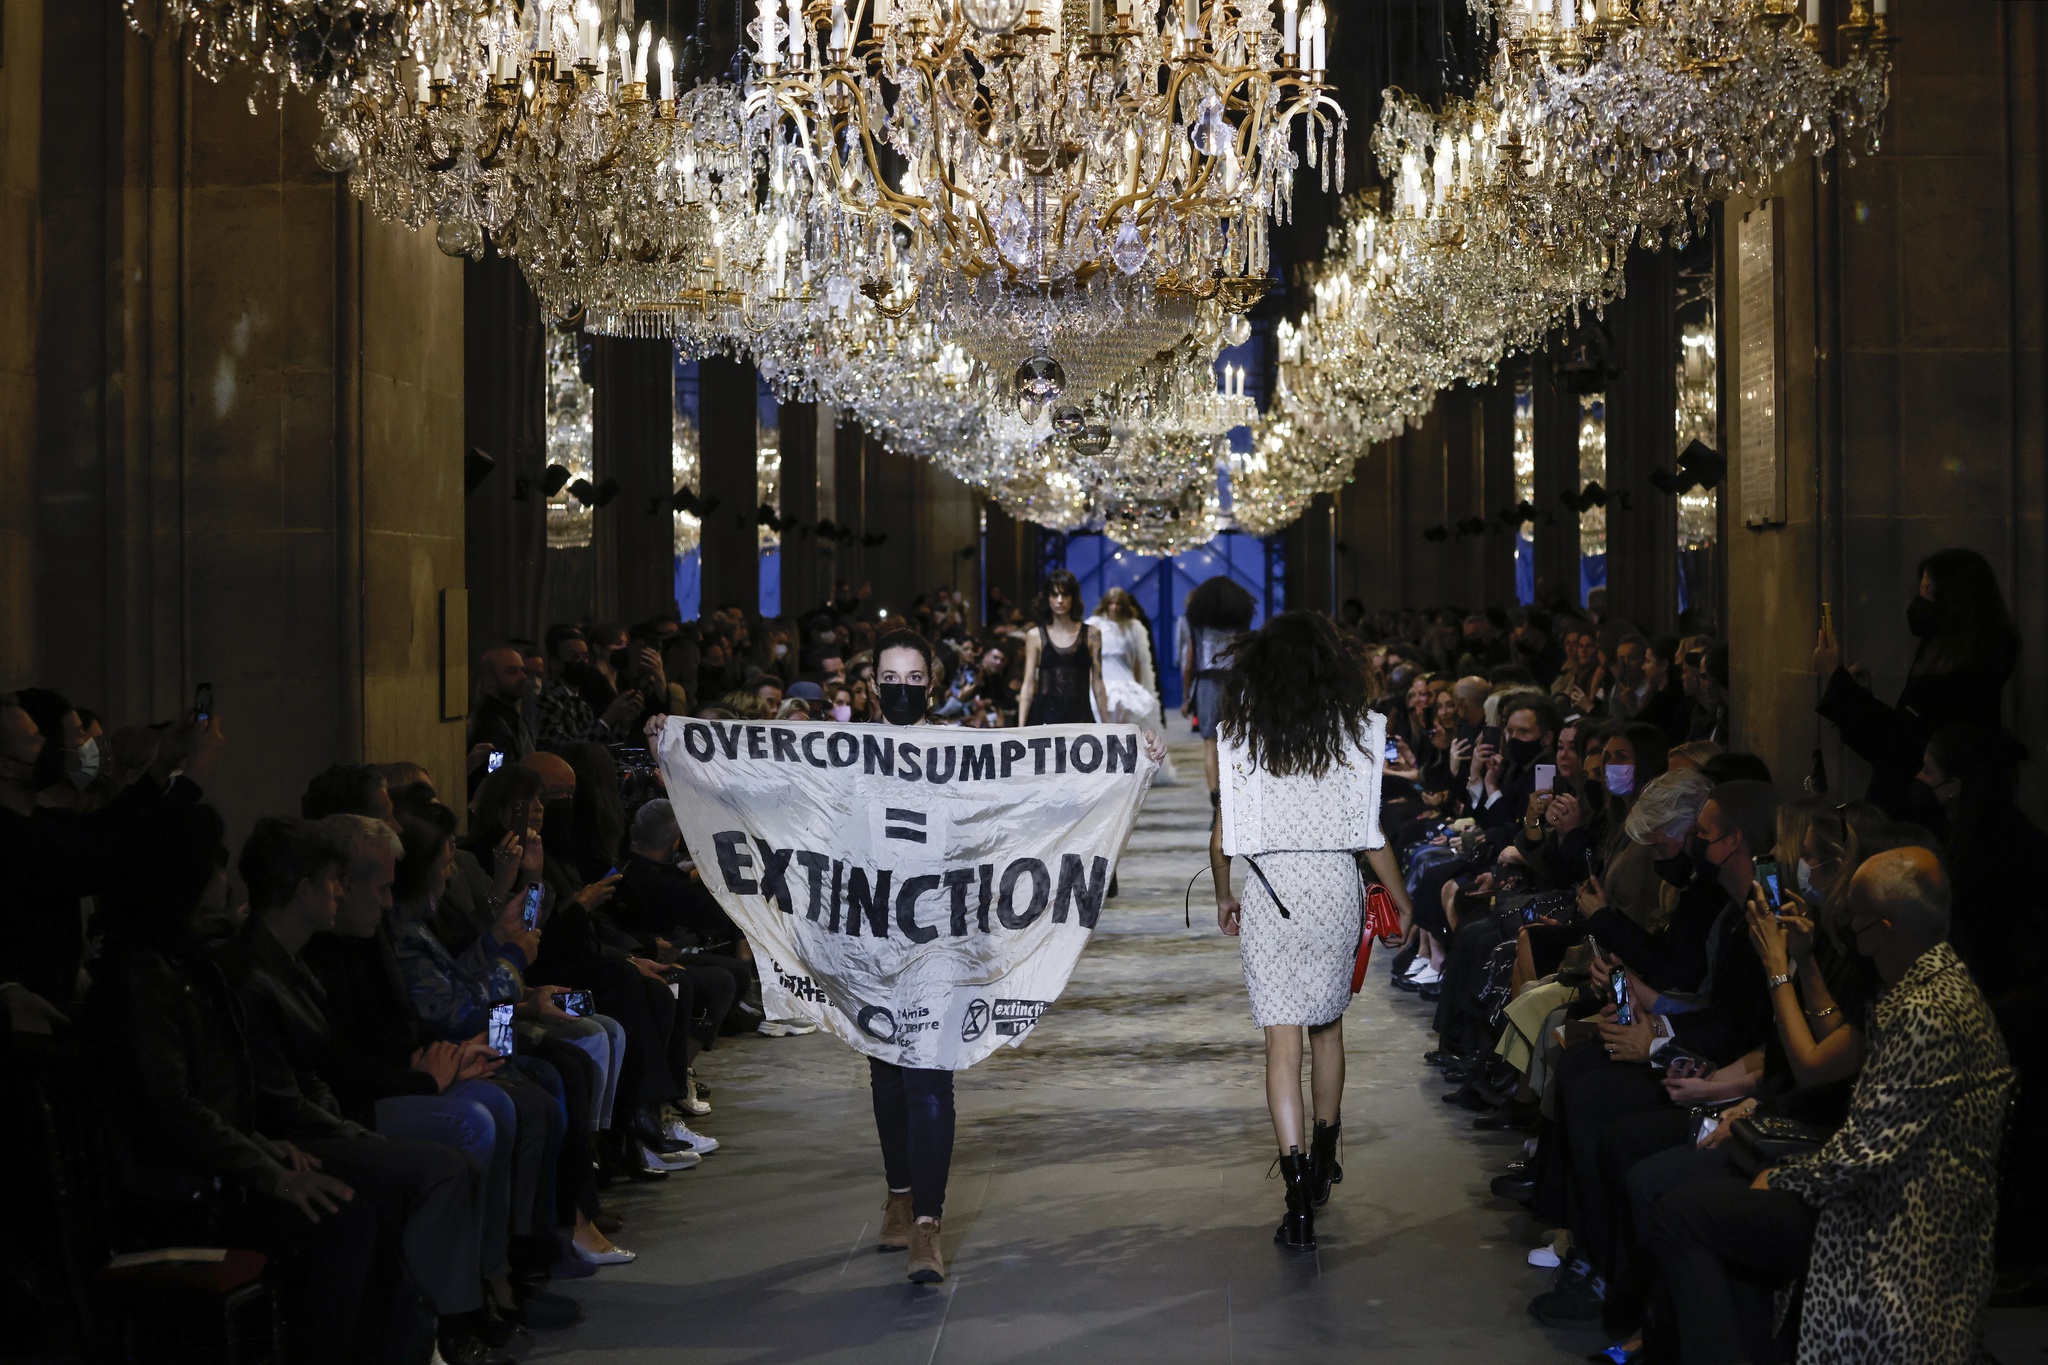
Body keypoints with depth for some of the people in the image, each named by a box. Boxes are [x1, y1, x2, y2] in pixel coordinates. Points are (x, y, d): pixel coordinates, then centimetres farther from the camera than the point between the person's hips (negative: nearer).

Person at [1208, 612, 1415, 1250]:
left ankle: (1298, 1188, -11)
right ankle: (1323, 1161, 35)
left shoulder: (1238, 734, -2)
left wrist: (1222, 896, 16)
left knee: (1282, 1036, -2)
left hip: (1268, 890, -2)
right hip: (1335, 887, 2)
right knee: (1327, 1025, 19)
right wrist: (1402, 903, 10)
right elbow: (1372, 832, -1)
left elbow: (1222, 831, 1)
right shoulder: (1352, 731, -1)